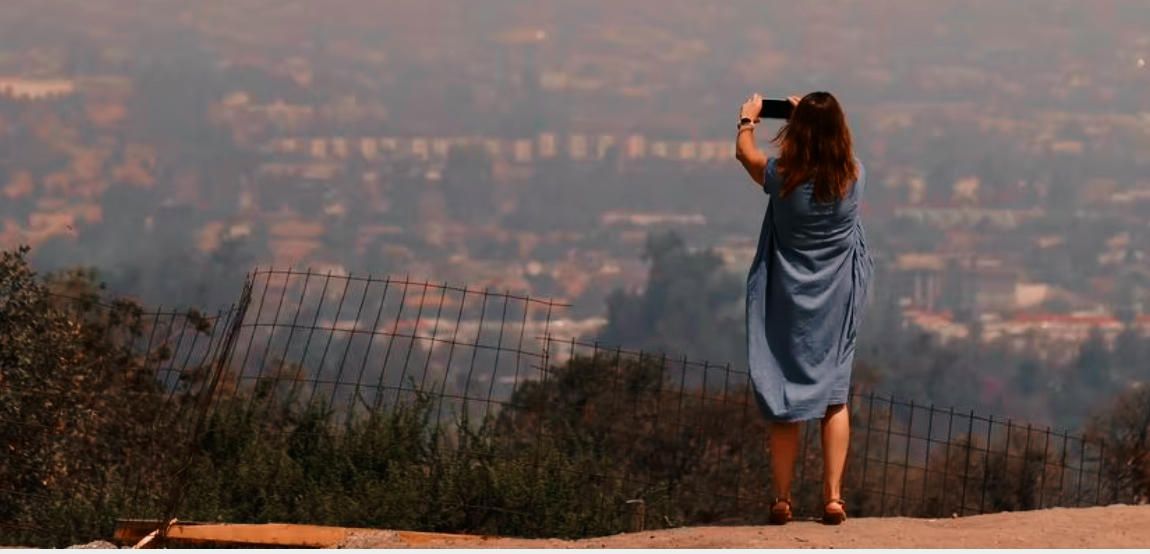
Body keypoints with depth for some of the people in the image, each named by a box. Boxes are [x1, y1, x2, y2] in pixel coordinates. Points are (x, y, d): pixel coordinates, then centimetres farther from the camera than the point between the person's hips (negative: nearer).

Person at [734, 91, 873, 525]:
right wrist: (812, 115, 30)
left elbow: (745, 152, 8)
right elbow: (834, 150, 15)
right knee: (834, 397, 9)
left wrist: (747, 120, 28)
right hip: (837, 303, 1)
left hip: (789, 302, -1)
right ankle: (833, 496, 2)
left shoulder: (782, 178, -14)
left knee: (785, 401, 6)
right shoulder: (854, 176, -10)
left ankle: (782, 500, 9)